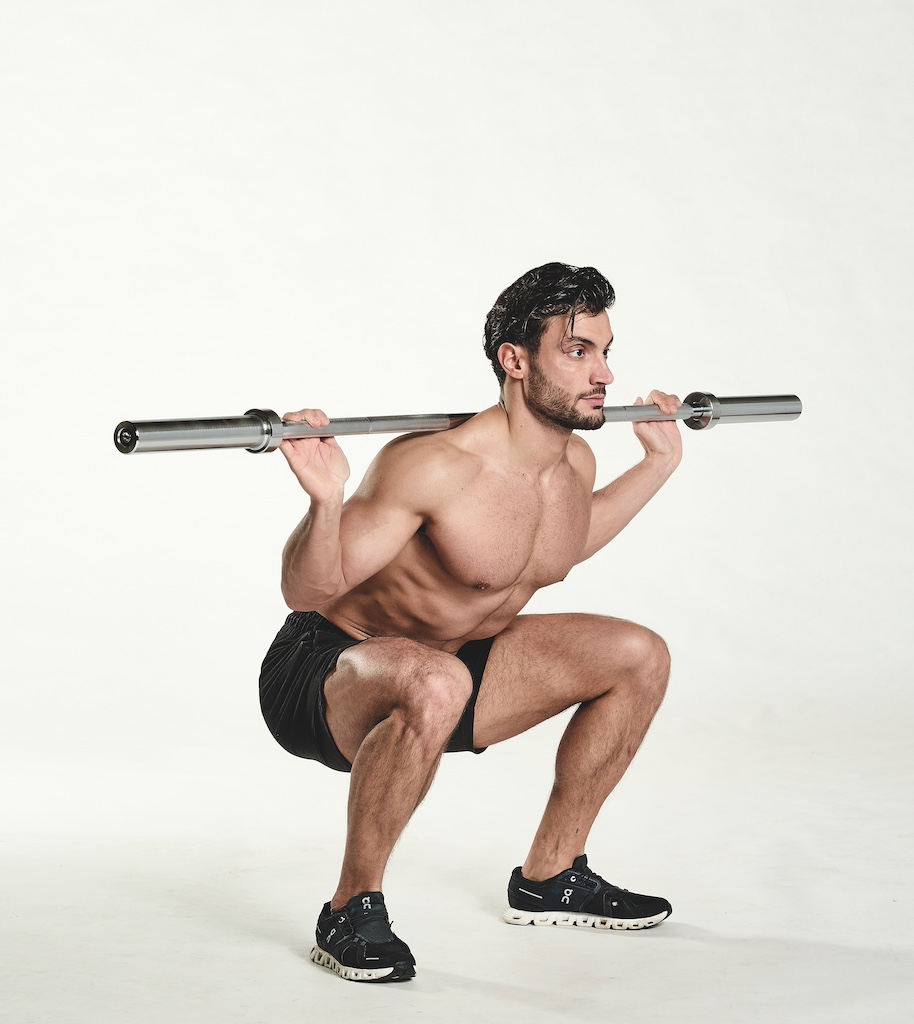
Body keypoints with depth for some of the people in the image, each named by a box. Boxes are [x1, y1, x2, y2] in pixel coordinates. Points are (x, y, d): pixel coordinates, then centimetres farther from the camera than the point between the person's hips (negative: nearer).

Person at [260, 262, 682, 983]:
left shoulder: (576, 464, -3)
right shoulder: (435, 466, -28)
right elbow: (305, 591, -23)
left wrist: (658, 464, 19)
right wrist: (326, 498, -42)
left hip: (450, 662, 8)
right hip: (323, 672, -8)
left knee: (641, 658, 5)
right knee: (434, 686, -41)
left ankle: (549, 877, 16)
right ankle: (352, 908, -19)